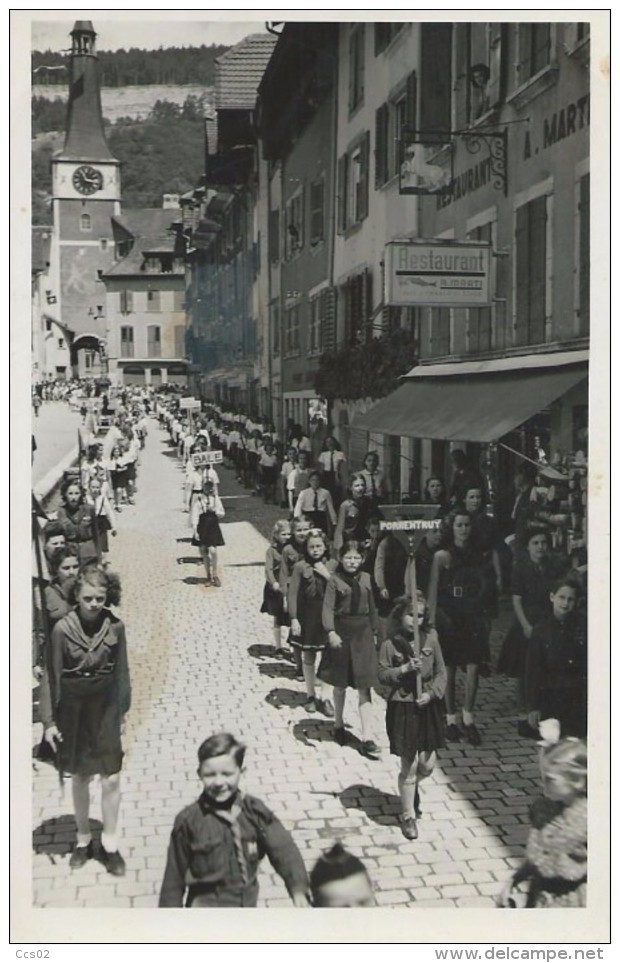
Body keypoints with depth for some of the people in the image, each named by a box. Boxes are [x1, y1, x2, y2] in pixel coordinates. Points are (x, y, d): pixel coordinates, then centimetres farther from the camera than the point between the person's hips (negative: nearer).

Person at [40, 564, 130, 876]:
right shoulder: (62, 629, -13)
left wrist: (122, 710, 3)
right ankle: (83, 839, 32)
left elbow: (121, 672, 1)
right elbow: (52, 677, -7)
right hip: (73, 710, 0)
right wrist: (49, 720, -7)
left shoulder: (115, 626, -8)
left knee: (111, 779, 0)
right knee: (80, 778, 14)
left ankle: (110, 843, 16)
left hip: (106, 709, 1)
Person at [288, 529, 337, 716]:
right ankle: (311, 696, 24)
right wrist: (294, 619, -9)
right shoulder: (300, 566, -4)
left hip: (328, 616, 1)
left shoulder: (332, 565, 1)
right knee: (308, 657, 10)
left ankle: (321, 697, 3)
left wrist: (327, 576, -14)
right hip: (307, 617, 0)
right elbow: (292, 593, -4)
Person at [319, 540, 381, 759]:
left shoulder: (366, 578, 5)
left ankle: (367, 738, -4)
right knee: (340, 684, 12)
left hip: (363, 634, 2)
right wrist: (331, 632, -28)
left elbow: (371, 607, 13)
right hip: (342, 632, -2)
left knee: (364, 687, -3)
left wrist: (374, 632, 14)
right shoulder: (335, 580, -6)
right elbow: (328, 607, -15)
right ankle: (339, 724, 34)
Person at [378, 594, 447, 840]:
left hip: (428, 706, 3)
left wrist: (432, 692, -12)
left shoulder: (431, 638, -2)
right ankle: (409, 816, 20)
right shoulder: (390, 644, -8)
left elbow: (441, 672, 2)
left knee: (428, 764, 9)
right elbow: (382, 675, -4)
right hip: (402, 708, -3)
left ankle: (411, 788, 43)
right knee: (409, 765, 2)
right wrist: (405, 668, -18)